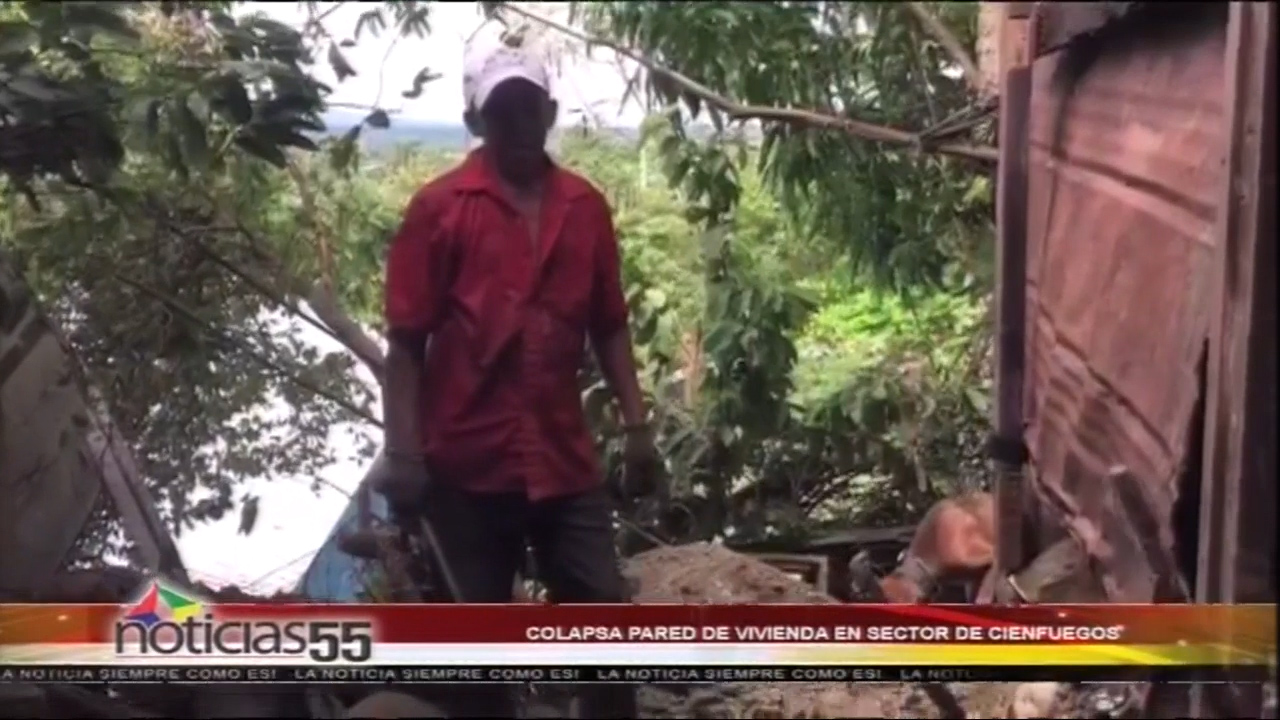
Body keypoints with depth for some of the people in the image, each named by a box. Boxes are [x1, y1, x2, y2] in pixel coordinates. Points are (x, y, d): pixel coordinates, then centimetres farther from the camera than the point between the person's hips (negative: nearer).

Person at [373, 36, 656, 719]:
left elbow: (608, 326, 11)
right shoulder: (438, 208, -4)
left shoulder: (586, 206, 7)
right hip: (467, 461, -3)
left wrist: (637, 426, 6)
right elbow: (405, 342, -5)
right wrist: (402, 453, -11)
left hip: (565, 458, 3)